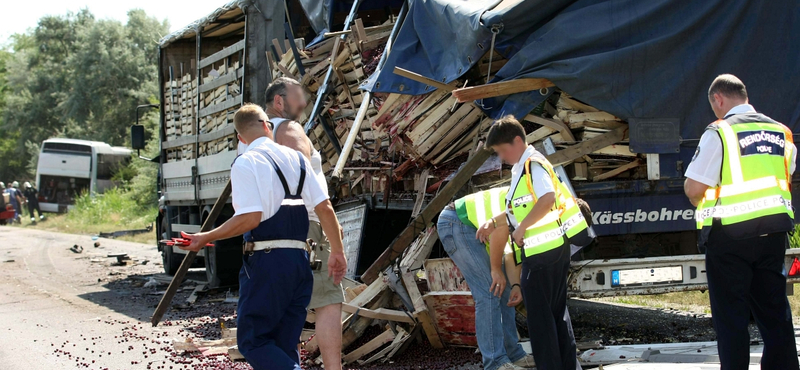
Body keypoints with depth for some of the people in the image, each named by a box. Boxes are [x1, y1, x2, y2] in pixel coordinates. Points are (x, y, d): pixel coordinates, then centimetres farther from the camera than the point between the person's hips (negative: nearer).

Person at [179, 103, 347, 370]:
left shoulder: (246, 163, -6)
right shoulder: (296, 158, 13)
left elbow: (250, 218, -16)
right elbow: (325, 208, 7)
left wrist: (206, 238, -7)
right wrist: (337, 251, 14)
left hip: (265, 259, -7)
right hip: (299, 258, 7)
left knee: (252, 340, 0)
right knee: (284, 345, 11)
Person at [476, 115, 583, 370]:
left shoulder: (533, 164, -15)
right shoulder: (522, 168, 16)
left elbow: (548, 198, -31)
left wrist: (521, 228, -25)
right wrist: (494, 222, 18)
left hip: (542, 251, -10)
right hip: (554, 248, 10)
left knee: (539, 314, -2)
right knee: (557, 311, 16)